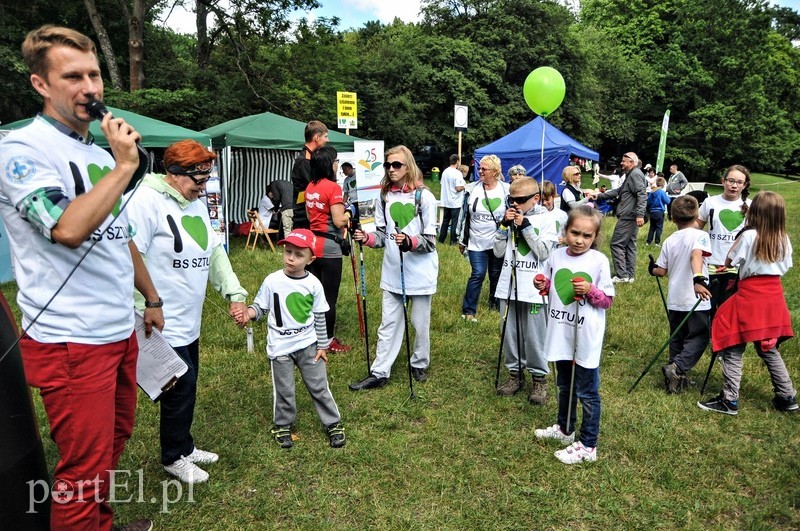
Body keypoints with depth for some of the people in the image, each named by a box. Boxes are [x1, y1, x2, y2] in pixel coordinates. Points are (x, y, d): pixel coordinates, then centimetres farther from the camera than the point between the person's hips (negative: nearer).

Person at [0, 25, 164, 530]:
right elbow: (69, 229, -28)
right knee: (84, 468, 2)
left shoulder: (100, 152, 13)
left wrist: (152, 299, 22)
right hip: (71, 342, -8)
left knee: (116, 439, 21)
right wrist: (124, 166, -19)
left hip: (121, 332, 8)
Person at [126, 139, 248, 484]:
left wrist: (234, 292, 5)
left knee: (188, 386, 19)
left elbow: (215, 252, 14)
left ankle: (183, 446, 37)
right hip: (164, 325, -9)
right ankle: (174, 457, 24)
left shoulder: (197, 204, 12)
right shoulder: (146, 201, -17)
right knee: (181, 388, 2)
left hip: (191, 322, 9)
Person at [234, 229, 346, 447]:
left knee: (319, 385, 9)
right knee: (284, 390, 11)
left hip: (308, 344, 1)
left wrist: (322, 345, 4)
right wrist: (248, 313, -26)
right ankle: (283, 425, 35)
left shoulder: (314, 284, -6)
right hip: (280, 346, -1)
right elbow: (260, 306, -3)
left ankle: (333, 423, 26)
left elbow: (319, 317, 2)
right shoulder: (272, 281, -11)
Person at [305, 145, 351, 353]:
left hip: (313, 243, 8)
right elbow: (339, 221, -19)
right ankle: (328, 340, 12)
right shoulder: (333, 187, -15)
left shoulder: (310, 187, 9)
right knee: (329, 295, 2)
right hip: (329, 246, -8)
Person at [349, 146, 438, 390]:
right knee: (388, 323, 9)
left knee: (420, 322, 10)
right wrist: (367, 238, -10)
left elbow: (430, 240, -10)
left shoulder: (424, 196, -9)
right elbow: (383, 234, 10)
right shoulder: (385, 196, 5)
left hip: (420, 271, -4)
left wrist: (411, 242, -29)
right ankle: (379, 372, 16)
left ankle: (419, 364, 31)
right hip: (392, 271, 4)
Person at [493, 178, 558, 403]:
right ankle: (515, 374, 28)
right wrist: (505, 225, -6)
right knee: (509, 333, 12)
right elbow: (498, 251, 4)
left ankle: (539, 378, 20)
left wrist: (526, 227, -15)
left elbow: (544, 253, -13)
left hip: (533, 289, -4)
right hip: (508, 286, 4)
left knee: (534, 336, 3)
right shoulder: (510, 217, 8)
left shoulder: (546, 219, -3)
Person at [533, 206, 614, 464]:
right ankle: (564, 428, 44)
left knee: (587, 392, 6)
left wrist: (590, 290, -25)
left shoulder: (599, 261, -13)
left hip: (586, 338, -5)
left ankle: (588, 447, 20)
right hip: (561, 334, 5)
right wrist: (543, 286, -8)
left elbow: (608, 300, -8)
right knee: (564, 386, 24)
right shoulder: (556, 256, -1)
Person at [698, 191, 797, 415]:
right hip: (774, 298, 7)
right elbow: (784, 268, 12)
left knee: (733, 349, 1)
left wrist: (738, 240, 5)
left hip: (750, 297, -6)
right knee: (768, 349, 21)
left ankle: (730, 400, 3)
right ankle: (787, 397, 27)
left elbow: (728, 262, -6)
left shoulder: (749, 236, -14)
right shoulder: (784, 240, 4)